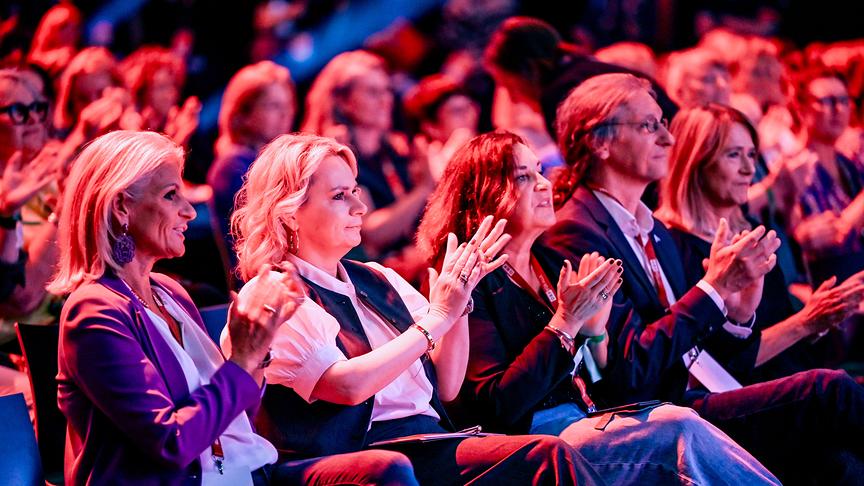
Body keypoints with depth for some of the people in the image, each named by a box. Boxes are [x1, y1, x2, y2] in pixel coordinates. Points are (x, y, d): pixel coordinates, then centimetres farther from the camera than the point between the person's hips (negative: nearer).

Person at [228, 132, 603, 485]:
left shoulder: (377, 280, 20)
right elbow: (349, 385, -17)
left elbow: (446, 387, 16)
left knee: (552, 456, -24)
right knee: (548, 456, -30)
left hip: (431, 447, 7)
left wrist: (459, 298, 3)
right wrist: (437, 317, -11)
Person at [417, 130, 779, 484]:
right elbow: (497, 407, -15)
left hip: (593, 419, 7)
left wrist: (595, 328, -2)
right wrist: (566, 323, -16)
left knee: (678, 418, -24)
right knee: (680, 431, -27)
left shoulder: (552, 263, 17)